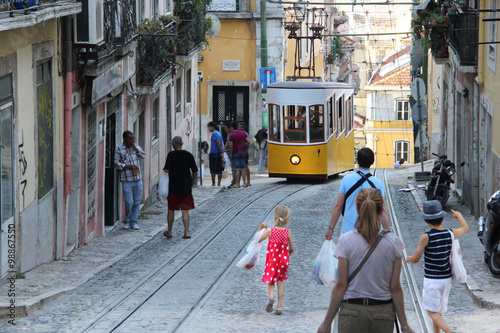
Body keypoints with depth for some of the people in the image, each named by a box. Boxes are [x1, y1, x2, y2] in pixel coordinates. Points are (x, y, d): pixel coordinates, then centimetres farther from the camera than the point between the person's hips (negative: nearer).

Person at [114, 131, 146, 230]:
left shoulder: (135, 147, 12)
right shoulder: (119, 149, -2)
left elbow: (143, 156, 2)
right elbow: (117, 164, -7)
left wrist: (135, 147, -6)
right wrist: (130, 166, -15)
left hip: (137, 179, 4)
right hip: (127, 180, -4)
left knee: (137, 201, 4)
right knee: (129, 202, -7)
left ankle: (133, 222, 14)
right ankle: (127, 221, 12)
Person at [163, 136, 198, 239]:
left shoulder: (171, 155, -8)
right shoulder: (189, 155, 2)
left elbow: (167, 170, -15)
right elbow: (195, 172, 4)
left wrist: (164, 169, 8)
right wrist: (192, 183, 16)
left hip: (174, 187, -2)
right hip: (186, 187, 3)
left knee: (171, 209, 11)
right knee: (185, 210, 7)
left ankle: (169, 232, 19)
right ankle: (186, 232, 0)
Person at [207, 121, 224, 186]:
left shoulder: (214, 133, -10)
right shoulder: (219, 133, 18)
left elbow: (218, 143, -17)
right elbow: (222, 145, 17)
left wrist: (220, 153, -14)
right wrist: (222, 153, 13)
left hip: (213, 154, -9)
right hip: (218, 154, 9)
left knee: (213, 170, -6)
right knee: (219, 170, 7)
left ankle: (213, 183, -7)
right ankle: (219, 183, 8)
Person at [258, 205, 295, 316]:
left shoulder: (270, 231, -13)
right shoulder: (288, 232, -9)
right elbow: (292, 249, -2)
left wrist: (260, 228, 4)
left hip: (272, 260, -1)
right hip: (284, 260, 1)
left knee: (270, 281, 12)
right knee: (281, 281, 14)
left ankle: (271, 296, -20)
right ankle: (279, 306, 11)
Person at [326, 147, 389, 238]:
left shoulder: (347, 179, -2)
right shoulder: (378, 183, -5)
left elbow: (338, 206, 1)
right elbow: (382, 211, -4)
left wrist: (331, 228, 9)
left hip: (348, 231, 1)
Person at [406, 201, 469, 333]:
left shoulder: (426, 237, -17)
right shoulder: (451, 233, -2)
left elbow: (416, 259, -9)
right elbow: (465, 228, 21)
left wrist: (409, 258, 14)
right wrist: (459, 215, 39)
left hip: (432, 280, -6)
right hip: (447, 279, 6)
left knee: (432, 312, 0)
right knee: (438, 311, 19)